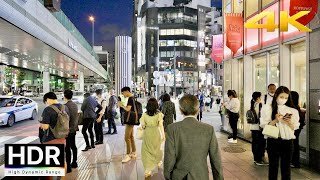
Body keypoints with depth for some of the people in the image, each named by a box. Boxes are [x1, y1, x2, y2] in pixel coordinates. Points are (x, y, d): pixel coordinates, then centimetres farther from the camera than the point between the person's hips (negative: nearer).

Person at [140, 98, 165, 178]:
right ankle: (158, 162, 47)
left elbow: (142, 125, -10)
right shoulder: (159, 114, -11)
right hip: (156, 133, 0)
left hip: (147, 133, 0)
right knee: (156, 148, 23)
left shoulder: (144, 114, -8)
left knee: (147, 150, 9)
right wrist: (163, 135, -14)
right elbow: (161, 125, -16)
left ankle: (148, 170, 2)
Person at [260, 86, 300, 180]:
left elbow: (294, 128, 6)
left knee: (286, 166, 9)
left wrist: (289, 123, -13)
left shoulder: (292, 110, 6)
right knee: (273, 165, 7)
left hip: (288, 141, 2)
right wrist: (276, 120, -19)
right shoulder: (267, 108, -2)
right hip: (273, 141, -2)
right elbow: (264, 126, -5)